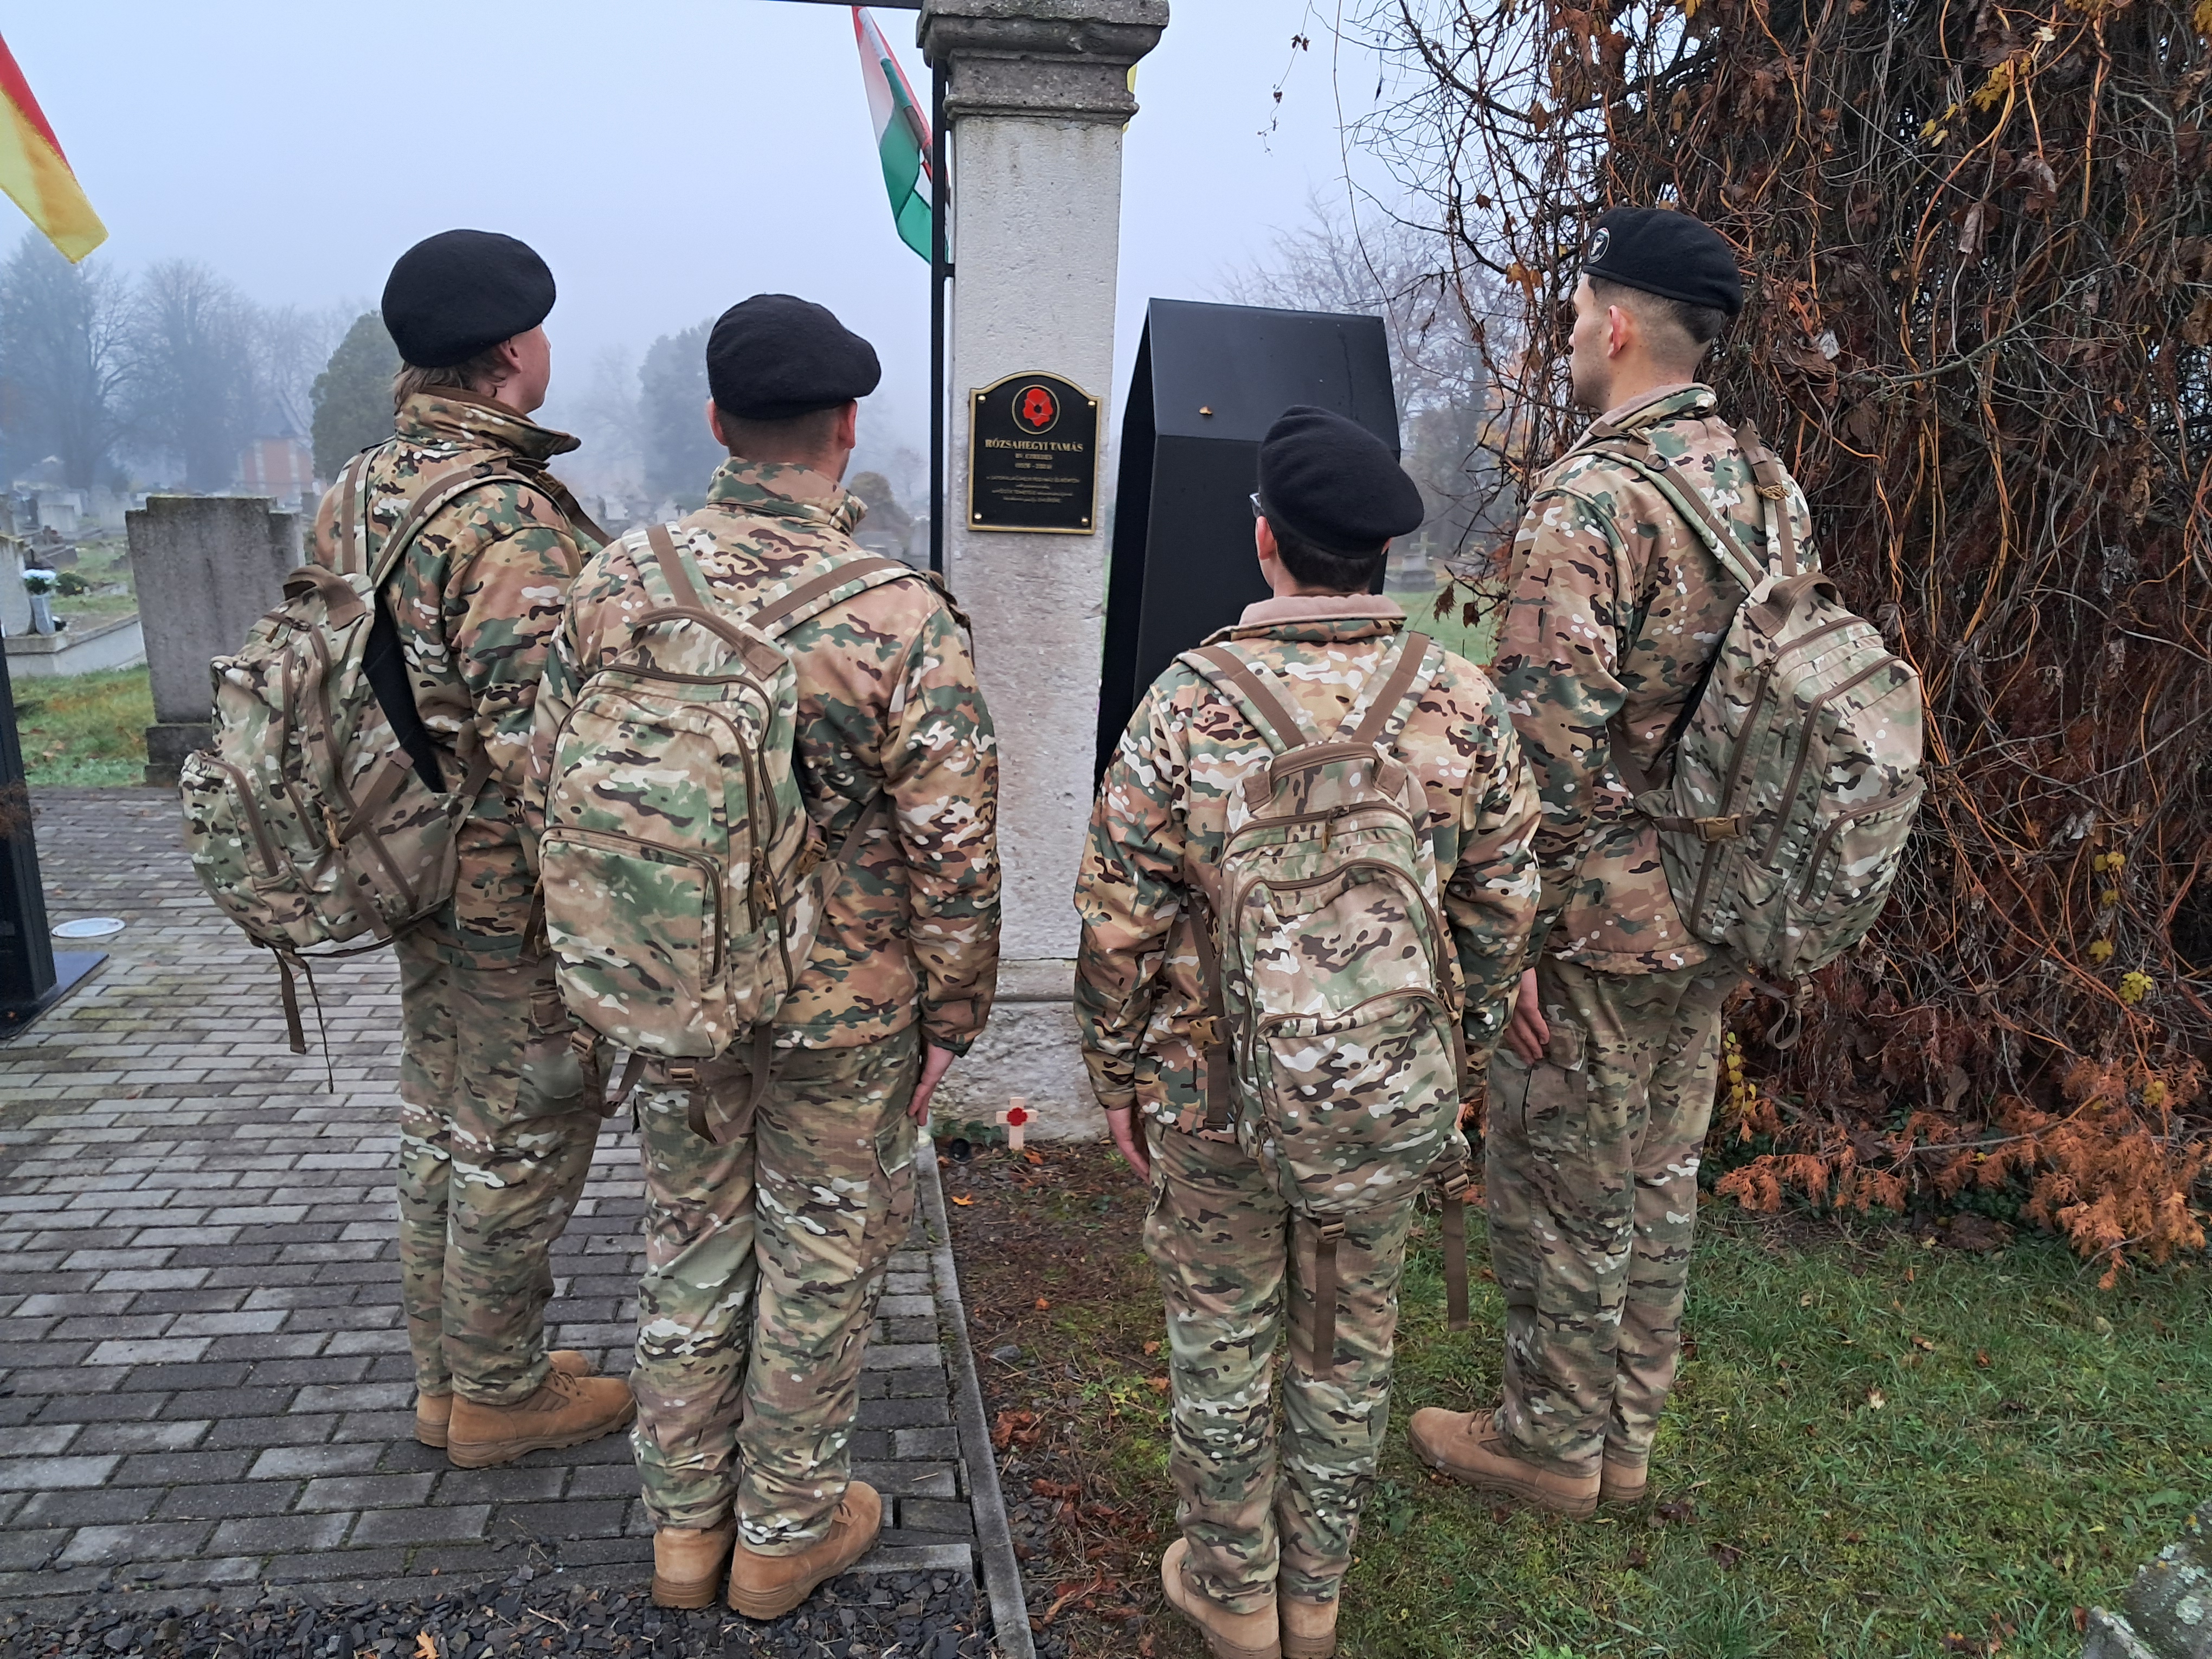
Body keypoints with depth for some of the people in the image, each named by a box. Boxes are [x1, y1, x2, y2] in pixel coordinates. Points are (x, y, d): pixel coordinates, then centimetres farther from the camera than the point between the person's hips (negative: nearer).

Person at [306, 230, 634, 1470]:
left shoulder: (355, 495, 5)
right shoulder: (512, 522, -24)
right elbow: (537, 748, -28)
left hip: (416, 876, 9)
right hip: (518, 894, -9)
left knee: (440, 1122, 20)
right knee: (522, 1138, 7)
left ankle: (449, 1372, 36)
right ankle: (499, 1393, 25)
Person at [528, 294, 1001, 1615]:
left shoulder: (619, 580, -7)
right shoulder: (900, 619, -20)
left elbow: (553, 783, 2)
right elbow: (956, 850, -17)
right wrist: (951, 1015, -3)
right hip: (846, 1012, -4)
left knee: (690, 1245, 21)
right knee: (821, 1262, 15)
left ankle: (687, 1522, 39)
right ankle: (789, 1531, 35)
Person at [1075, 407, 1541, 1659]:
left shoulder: (1190, 702, -17)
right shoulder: (1466, 705, -9)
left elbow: (1118, 921, -11)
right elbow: (1503, 911, 0)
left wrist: (1120, 1077, 3)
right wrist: (1457, 1063, 14)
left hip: (1214, 1094, -2)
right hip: (1393, 1097, 3)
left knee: (1221, 1338, 17)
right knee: (1352, 1342, 19)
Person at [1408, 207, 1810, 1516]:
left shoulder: (1589, 500, -21)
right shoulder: (1774, 495, 6)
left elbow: (1549, 749, -25)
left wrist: (1509, 935, -17)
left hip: (1599, 919, -8)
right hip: (1717, 917, 8)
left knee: (1559, 1189, 9)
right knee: (1661, 1175, 19)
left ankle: (1552, 1443, 28)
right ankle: (1628, 1434, 36)